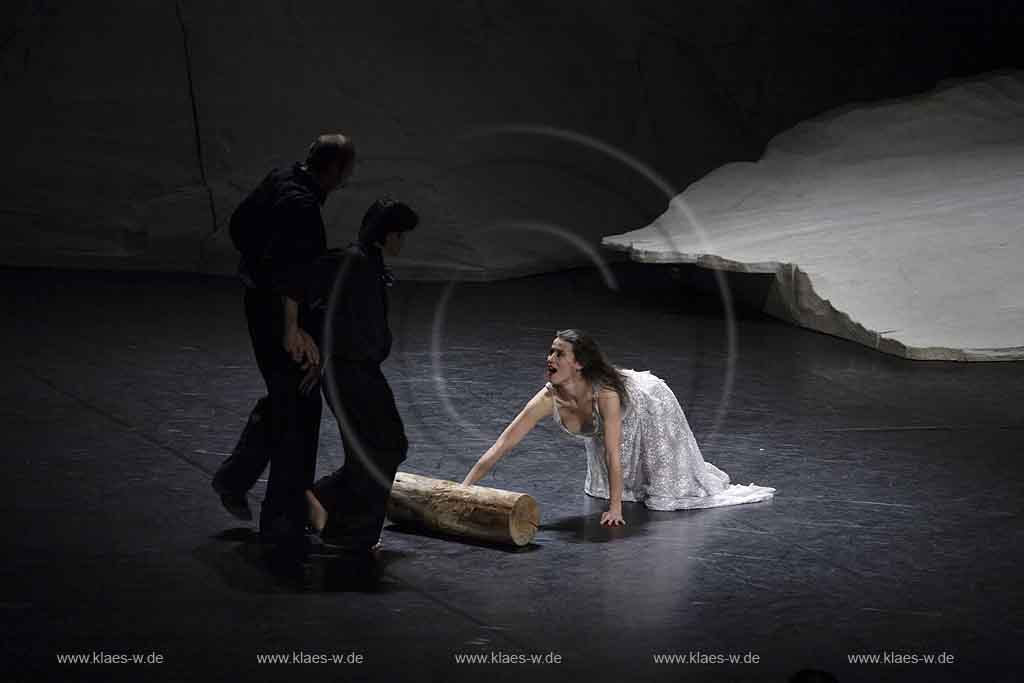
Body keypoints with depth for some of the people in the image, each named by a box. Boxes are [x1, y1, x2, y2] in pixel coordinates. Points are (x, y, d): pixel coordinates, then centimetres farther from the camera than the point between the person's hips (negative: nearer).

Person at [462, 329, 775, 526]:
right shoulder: (548, 399, -34)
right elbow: (502, 445, -35)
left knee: (665, 491, 6)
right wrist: (463, 488, -40)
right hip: (617, 422, 5)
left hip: (649, 404, -5)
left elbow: (612, 453, -40)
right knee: (603, 486, 22)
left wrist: (615, 508, -40)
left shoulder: (604, 393, -45)